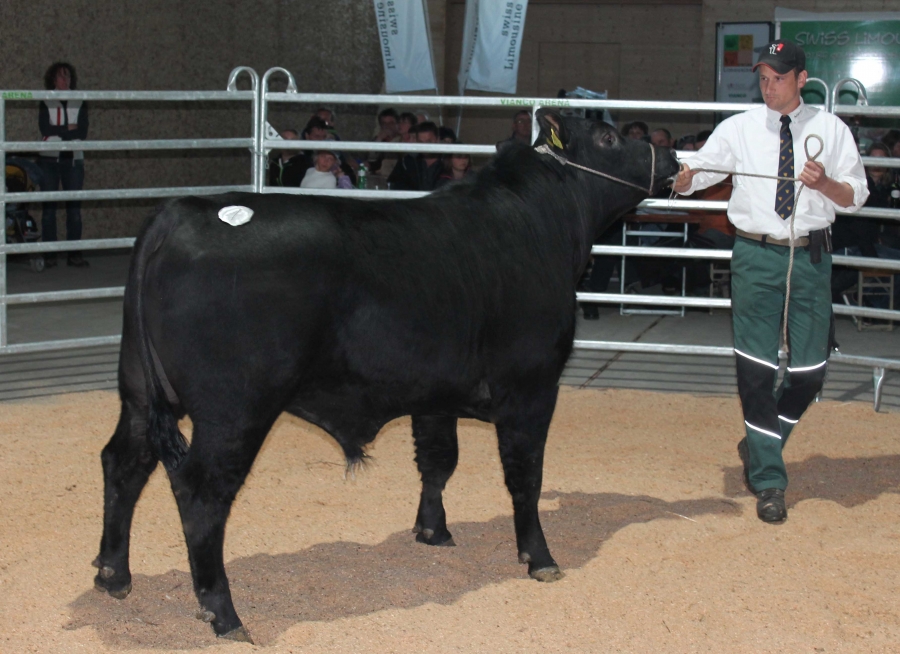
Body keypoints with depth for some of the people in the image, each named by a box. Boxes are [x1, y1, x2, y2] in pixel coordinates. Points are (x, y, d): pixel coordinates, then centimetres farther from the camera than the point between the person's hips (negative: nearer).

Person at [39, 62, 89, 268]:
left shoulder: (79, 102, 8)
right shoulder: (45, 102, 6)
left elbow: (82, 133, -2)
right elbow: (45, 129, -8)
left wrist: (58, 132, -8)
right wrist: (69, 129, -6)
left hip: (73, 159, 1)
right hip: (49, 159, -1)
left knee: (74, 206, -1)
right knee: (49, 206, -2)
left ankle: (74, 254, 2)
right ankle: (49, 254, 0)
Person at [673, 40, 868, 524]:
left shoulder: (831, 130, 4)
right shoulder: (739, 128, 3)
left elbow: (856, 196, 5)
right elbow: (691, 179, 0)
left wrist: (824, 183, -15)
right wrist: (684, 176, -24)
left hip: (810, 256, 1)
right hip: (756, 253, -1)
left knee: (810, 369, 4)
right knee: (757, 369, -1)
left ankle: (759, 444, 30)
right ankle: (767, 481, 7)